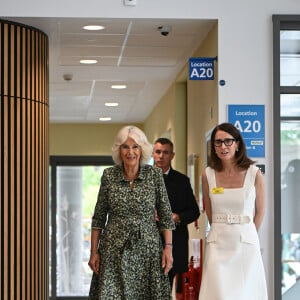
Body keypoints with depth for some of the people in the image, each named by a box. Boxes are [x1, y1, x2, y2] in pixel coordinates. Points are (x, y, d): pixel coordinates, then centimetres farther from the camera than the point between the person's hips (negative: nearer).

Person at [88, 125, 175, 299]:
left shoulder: (155, 175, 1)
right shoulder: (109, 176, 2)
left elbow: (166, 215, 4)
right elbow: (99, 217, 7)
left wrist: (168, 248, -4)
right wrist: (94, 252, 4)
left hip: (147, 249, 0)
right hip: (114, 251, 0)